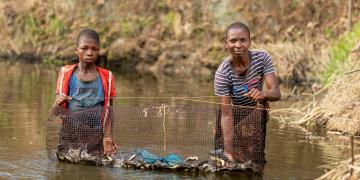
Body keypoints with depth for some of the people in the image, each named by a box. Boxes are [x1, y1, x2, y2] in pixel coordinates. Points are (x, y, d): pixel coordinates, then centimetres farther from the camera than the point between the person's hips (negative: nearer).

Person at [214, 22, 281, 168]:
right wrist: (229, 151, -35)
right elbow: (226, 115, -30)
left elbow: (276, 93, -26)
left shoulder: (262, 58, -21)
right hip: (235, 119, -2)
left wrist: (262, 94, -51)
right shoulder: (222, 74, -29)